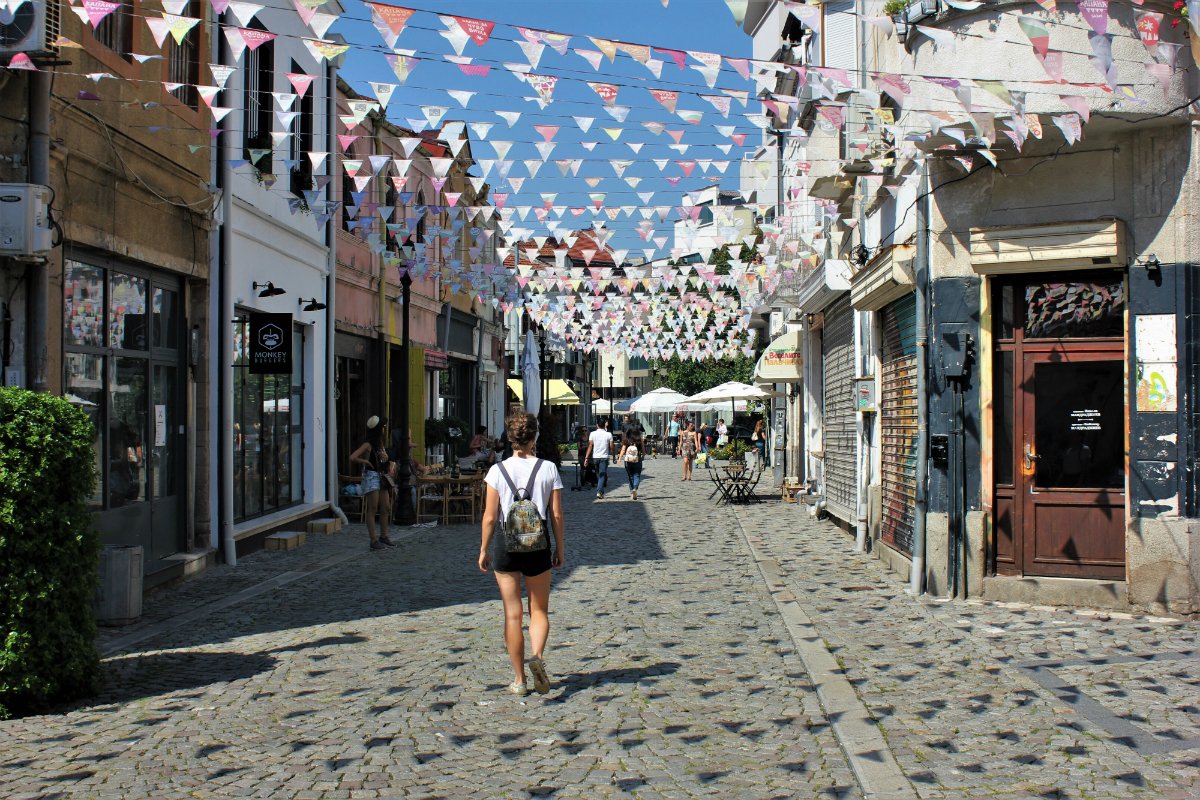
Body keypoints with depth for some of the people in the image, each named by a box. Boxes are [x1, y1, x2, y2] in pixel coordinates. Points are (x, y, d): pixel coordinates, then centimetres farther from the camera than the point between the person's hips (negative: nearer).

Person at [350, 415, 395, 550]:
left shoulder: (380, 444, 14)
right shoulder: (368, 445, -11)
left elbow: (387, 458, 27)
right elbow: (352, 458, -21)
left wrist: (387, 458, 5)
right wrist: (367, 462, -12)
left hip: (382, 478, 8)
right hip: (371, 477, -8)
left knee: (386, 508, 10)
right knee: (372, 510, -6)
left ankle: (383, 536, 22)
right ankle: (374, 540, -4)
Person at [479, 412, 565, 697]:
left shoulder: (498, 470, -6)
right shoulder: (548, 469, -4)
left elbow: (490, 516, -6)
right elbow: (556, 515, -2)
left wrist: (484, 549, 5)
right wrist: (560, 547, 9)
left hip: (505, 545, 0)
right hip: (538, 545, 0)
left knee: (513, 614, 8)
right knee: (539, 610, 15)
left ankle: (519, 680, 13)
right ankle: (537, 657, -12)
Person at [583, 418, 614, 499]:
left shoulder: (593, 434, -1)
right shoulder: (608, 434, -3)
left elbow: (590, 446, -6)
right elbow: (611, 447, -2)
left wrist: (586, 457, -5)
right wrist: (613, 455, 17)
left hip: (595, 457, 2)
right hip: (604, 457, -2)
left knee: (598, 474, 16)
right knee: (602, 475, -3)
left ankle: (601, 491, 25)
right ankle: (599, 491, -19)